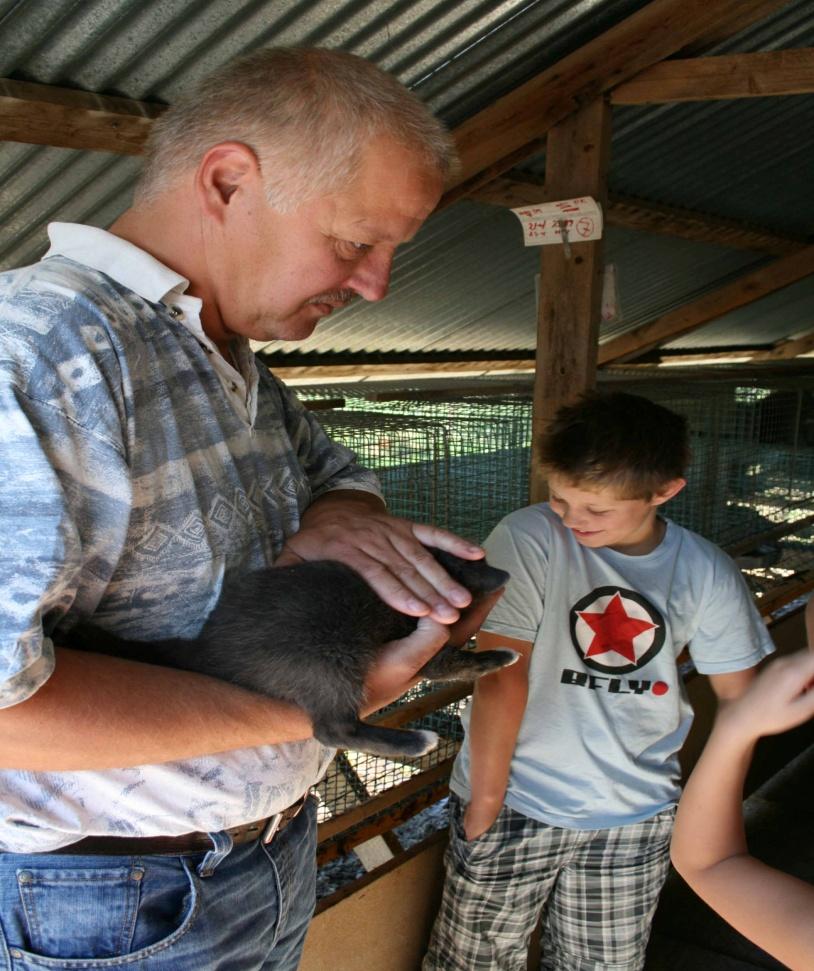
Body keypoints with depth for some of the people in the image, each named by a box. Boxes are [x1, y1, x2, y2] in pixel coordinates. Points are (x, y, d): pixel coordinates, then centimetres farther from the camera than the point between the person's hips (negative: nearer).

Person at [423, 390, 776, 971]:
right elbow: (501, 673, -18)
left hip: (638, 819, 3)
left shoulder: (706, 573, -5)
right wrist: (485, 800, -16)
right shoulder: (529, 541, -17)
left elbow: (741, 698, 5)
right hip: (515, 808, -2)